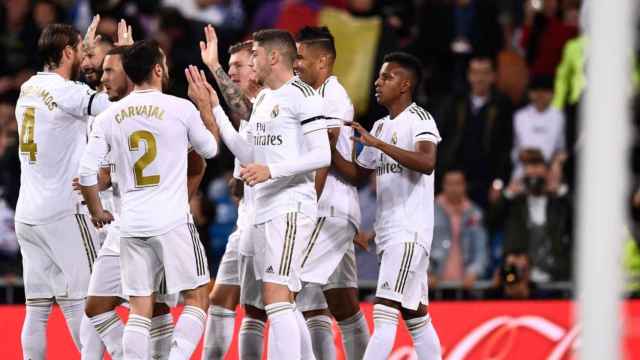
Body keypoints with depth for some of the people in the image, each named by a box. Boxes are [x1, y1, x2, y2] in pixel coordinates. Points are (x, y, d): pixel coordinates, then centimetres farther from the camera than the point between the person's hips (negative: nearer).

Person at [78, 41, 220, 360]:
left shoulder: (109, 117, 4)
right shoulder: (181, 108, -4)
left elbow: (86, 173, 2)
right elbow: (211, 149, 12)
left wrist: (96, 211, 19)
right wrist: (205, 106, 25)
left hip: (131, 225, 4)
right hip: (173, 222, -4)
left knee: (140, 310, 6)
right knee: (196, 299, 7)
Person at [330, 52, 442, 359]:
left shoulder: (419, 119, -9)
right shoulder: (380, 126, 18)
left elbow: (427, 163, -26)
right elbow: (357, 174, 22)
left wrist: (378, 143, -30)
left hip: (410, 230, -9)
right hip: (388, 230, 9)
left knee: (384, 311, -16)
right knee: (416, 317, 10)